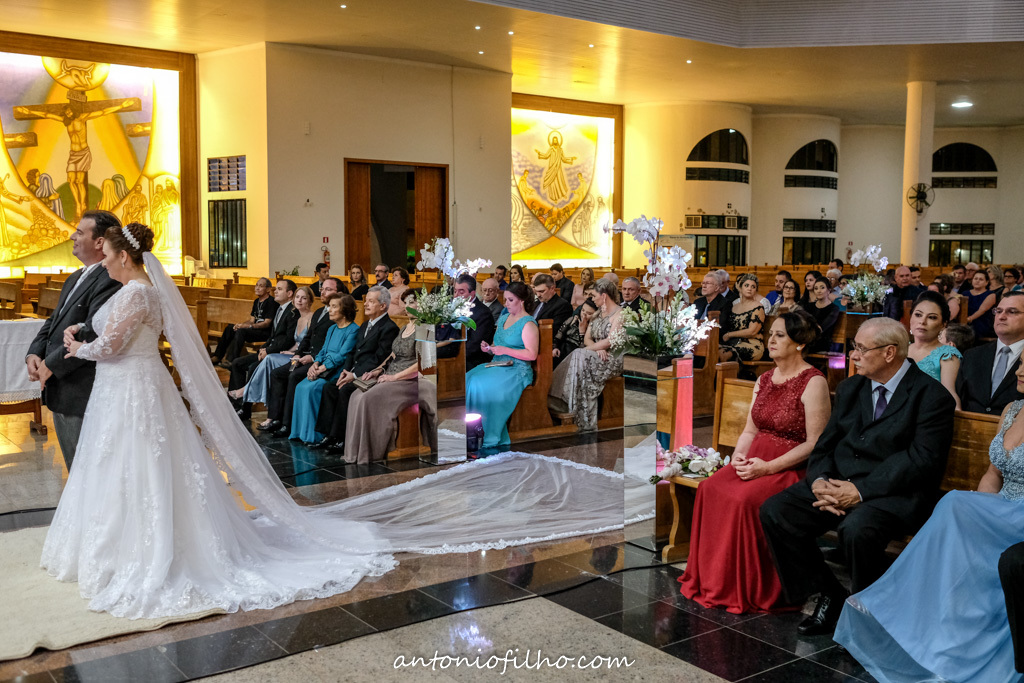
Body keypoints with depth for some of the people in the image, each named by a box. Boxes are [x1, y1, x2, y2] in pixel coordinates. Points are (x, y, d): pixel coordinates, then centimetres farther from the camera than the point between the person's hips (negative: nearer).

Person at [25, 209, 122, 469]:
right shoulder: (74, 279, 16)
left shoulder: (110, 280, -18)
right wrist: (34, 354, -1)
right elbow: (53, 321, 16)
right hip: (61, 392, 10)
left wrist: (51, 364, -16)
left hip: (83, 393, -10)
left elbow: (92, 334, -25)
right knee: (75, 467, 21)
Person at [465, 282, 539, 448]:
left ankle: (491, 438, -24)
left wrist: (505, 350, -17)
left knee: (480, 383, -31)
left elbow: (532, 354, -13)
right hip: (497, 366, 8)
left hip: (517, 370, -7)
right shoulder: (503, 318, 20)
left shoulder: (528, 324, -5)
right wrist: (488, 348, 6)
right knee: (467, 379, -20)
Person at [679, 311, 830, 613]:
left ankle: (748, 591, -12)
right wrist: (739, 456, -5)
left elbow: (815, 443, -15)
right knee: (710, 489, -17)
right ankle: (710, 580, -5)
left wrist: (768, 467, -20)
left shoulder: (813, 383, -10)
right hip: (756, 460, 7)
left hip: (792, 467, -7)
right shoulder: (764, 380, 13)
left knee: (744, 499, -30)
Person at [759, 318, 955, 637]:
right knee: (774, 511, -14)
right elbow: (825, 444, 13)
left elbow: (924, 459, -15)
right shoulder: (850, 389, 15)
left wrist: (861, 490, -21)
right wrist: (819, 480, -10)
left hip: (892, 493, -6)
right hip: (838, 482, 7)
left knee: (857, 528, -36)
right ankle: (828, 595, 1)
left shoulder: (931, 397, -6)